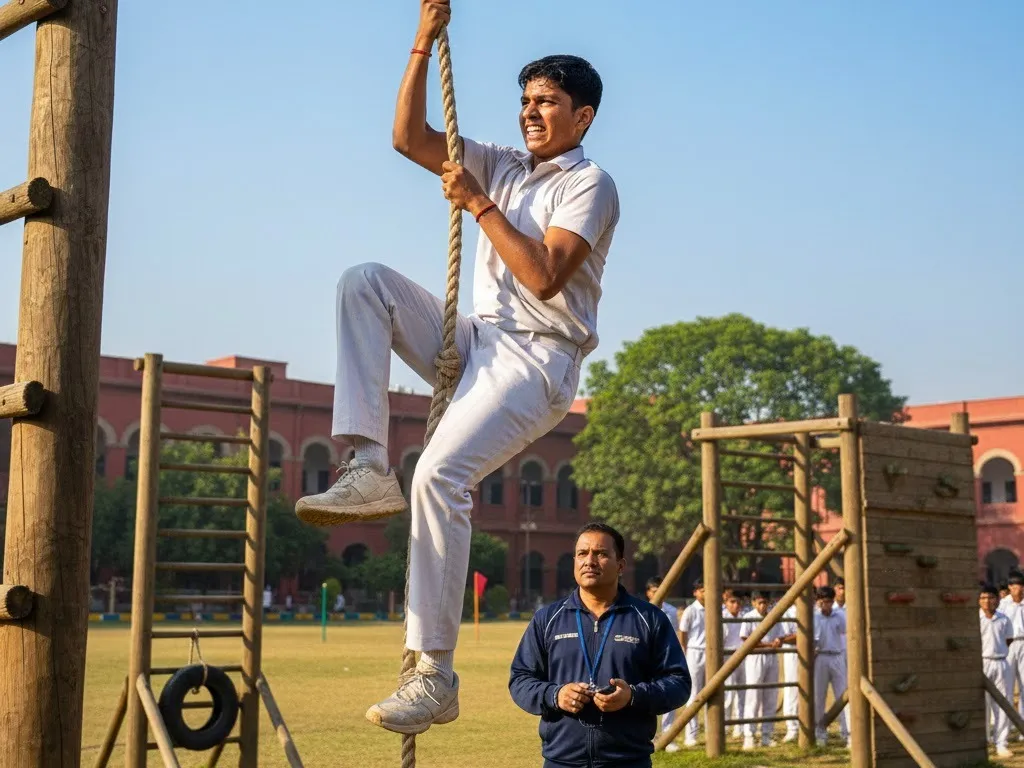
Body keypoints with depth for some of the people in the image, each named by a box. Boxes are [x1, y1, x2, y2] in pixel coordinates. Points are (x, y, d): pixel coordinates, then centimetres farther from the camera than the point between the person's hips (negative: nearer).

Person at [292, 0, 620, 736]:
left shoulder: (590, 185, -3)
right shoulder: (501, 165, 18)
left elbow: (544, 277, -17)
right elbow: (410, 138, 13)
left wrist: (479, 204, -11)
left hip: (537, 359, -7)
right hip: (477, 341, 8)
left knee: (441, 472, -29)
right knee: (364, 281, -10)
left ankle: (436, 675, -23)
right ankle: (370, 469, -19)